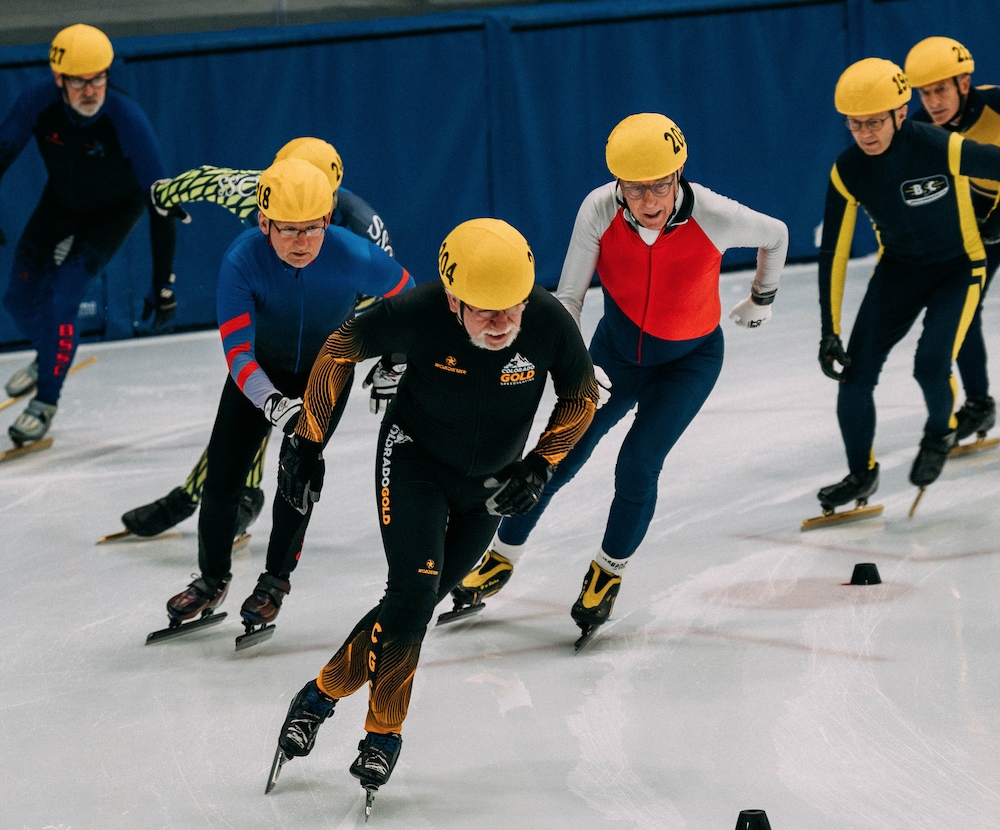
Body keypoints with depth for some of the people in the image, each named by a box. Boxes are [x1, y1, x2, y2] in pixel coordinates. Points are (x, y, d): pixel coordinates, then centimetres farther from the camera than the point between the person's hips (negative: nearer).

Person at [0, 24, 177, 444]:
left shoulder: (127, 120, -38)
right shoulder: (39, 102, -31)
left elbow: (160, 202, -32)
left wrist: (164, 282, -30)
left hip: (115, 211, -4)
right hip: (62, 200, 4)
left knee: (60, 299, -18)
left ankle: (46, 401, 4)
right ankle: (49, 356, 43)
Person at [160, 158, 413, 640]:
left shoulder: (352, 258, -32)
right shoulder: (241, 260, -34)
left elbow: (402, 290, -10)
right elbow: (236, 349, -39)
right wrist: (273, 403, -55)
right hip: (261, 369, 1)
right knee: (223, 476, -2)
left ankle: (276, 580, 14)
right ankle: (212, 580, 23)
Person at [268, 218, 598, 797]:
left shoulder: (550, 322, -28)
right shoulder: (418, 314, -31)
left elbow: (582, 397, -8)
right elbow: (343, 346, -13)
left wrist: (540, 467, -17)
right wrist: (307, 441, -10)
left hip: (489, 483, 3)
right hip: (414, 457, -3)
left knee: (418, 604, 5)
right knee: (414, 591, -17)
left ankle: (327, 691, 22)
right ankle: (384, 730, 2)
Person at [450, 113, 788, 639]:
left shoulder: (713, 217, -32)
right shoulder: (600, 210, -27)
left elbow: (775, 235, -9)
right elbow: (568, 296, -17)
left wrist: (762, 299, 8)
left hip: (689, 358, -2)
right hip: (618, 346, 2)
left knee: (638, 462, -15)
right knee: (561, 456, 3)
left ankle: (610, 571, 12)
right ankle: (501, 560, 26)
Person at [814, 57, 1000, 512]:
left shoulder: (942, 149, -30)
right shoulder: (847, 172, -16)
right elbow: (833, 253, -8)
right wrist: (829, 332, -8)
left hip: (958, 269, -4)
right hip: (897, 269, 4)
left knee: (931, 364, -22)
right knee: (854, 370, -7)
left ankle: (940, 432, 13)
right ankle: (862, 474, 16)